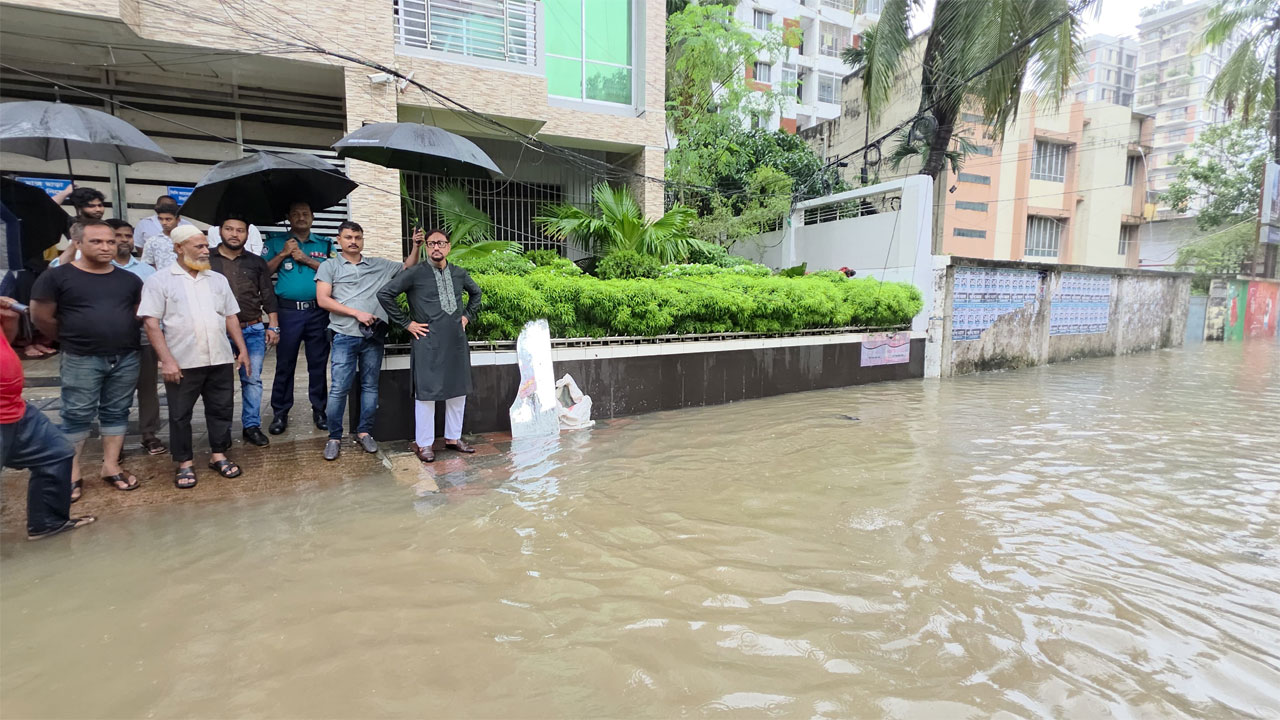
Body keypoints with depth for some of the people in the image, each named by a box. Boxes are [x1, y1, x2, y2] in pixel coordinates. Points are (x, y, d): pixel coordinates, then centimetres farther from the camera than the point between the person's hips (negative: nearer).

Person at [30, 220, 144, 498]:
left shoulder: (129, 279, 7)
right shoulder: (57, 276, -4)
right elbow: (41, 317, -1)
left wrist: (121, 336, 10)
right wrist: (74, 338, 6)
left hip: (126, 358, 4)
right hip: (81, 361, -3)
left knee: (116, 413, 9)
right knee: (77, 416, 2)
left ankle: (111, 466, 18)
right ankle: (72, 474, 12)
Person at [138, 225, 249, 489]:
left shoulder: (218, 280, 11)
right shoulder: (160, 281, -3)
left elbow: (231, 317, 14)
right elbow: (151, 322, -7)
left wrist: (242, 349, 8)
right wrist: (167, 360, -14)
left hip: (220, 360, 4)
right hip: (182, 363, -3)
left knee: (221, 409, 10)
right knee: (180, 415, 7)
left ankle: (218, 455, 24)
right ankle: (185, 463, 20)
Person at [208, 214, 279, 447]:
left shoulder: (257, 262, 10)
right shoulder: (206, 259, 5)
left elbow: (268, 297, 10)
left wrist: (273, 326, 4)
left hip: (253, 331, 1)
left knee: (253, 380, 3)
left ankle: (252, 426, 13)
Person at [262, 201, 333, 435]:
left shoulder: (324, 244, 12)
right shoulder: (276, 242, 11)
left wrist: (307, 260, -8)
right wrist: (283, 254, -5)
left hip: (318, 312, 1)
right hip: (288, 312, -1)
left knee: (318, 364, 5)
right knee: (284, 364, 2)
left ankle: (319, 410, 15)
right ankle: (280, 413, 12)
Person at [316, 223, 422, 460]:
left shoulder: (379, 265, 13)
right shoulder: (329, 266, 6)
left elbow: (408, 268, 18)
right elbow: (323, 299, -4)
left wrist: (415, 247, 0)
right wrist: (357, 313, -11)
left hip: (374, 336, 3)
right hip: (345, 336, -3)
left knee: (370, 386, 8)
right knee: (339, 388, -4)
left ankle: (364, 432, 19)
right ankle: (334, 437, 8)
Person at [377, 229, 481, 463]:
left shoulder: (459, 274, 8)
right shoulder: (415, 273, -6)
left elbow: (476, 293, 26)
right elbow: (384, 294, -8)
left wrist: (467, 316, 14)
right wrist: (406, 323, -7)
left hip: (457, 341, 5)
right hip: (428, 343, -5)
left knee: (458, 391, 11)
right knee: (426, 392, 1)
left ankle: (453, 437, 25)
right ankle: (424, 444, 12)